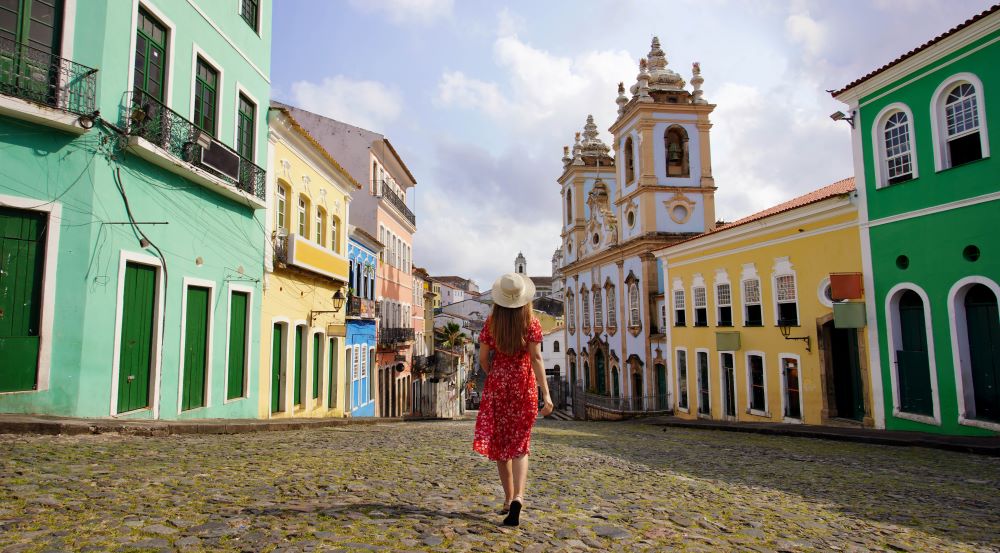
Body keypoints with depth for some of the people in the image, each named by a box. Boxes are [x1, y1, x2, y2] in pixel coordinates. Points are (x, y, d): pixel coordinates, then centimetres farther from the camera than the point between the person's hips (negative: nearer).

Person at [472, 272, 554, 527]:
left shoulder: (491, 322, -2)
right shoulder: (531, 323, -6)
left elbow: (483, 358, 2)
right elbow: (536, 358, -15)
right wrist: (546, 393, -17)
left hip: (497, 385, 1)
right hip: (524, 386, -1)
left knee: (500, 442, 14)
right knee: (519, 445, 4)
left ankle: (509, 498, 21)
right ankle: (518, 497, -16)